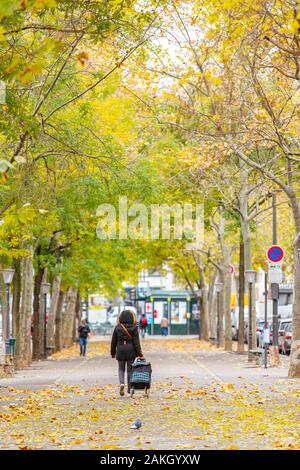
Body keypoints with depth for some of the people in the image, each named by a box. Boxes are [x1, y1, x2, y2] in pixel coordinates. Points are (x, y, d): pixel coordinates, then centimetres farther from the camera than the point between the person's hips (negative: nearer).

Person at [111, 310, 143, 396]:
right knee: (130, 370, 9)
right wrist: (139, 354, -5)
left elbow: (113, 341, 4)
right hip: (131, 352, -1)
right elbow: (136, 342, -9)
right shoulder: (134, 328, -6)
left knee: (121, 369, 12)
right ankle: (129, 388, 12)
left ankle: (121, 383, -14)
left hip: (120, 351, 1)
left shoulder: (117, 328, -1)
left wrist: (113, 353, 15)